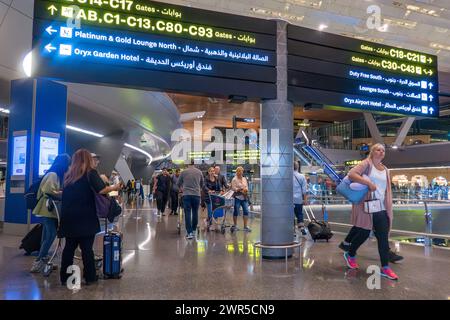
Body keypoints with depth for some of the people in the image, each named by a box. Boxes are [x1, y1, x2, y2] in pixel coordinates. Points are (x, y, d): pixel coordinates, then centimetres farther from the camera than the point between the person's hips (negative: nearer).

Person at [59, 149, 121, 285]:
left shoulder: (69, 175, 13)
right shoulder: (90, 172, -4)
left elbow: (67, 193, 21)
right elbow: (101, 190, -15)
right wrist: (114, 187, 0)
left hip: (69, 217, 5)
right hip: (85, 218, -5)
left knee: (69, 247, 13)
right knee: (86, 247, 3)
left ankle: (65, 277, 18)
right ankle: (90, 277, 11)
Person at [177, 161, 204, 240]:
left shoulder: (184, 172, 1)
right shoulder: (199, 172, 6)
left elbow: (179, 183, 13)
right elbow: (202, 183, 19)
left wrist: (181, 189, 34)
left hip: (186, 195, -2)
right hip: (197, 194, 2)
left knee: (187, 213, 0)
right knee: (195, 213, 12)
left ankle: (189, 232, -4)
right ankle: (193, 230, 22)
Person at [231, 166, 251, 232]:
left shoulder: (244, 179, 14)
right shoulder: (234, 179, -3)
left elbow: (247, 187, 13)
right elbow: (233, 188, -10)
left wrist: (246, 190, -8)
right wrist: (241, 189, -18)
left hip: (244, 198, 5)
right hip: (237, 197, -5)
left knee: (246, 211, -1)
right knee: (236, 212, 3)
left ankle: (246, 226, 6)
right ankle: (235, 226, 18)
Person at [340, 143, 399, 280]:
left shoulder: (385, 170, 17)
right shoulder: (366, 164, -3)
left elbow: (388, 190, 20)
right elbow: (351, 174, -18)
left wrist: (389, 209, 13)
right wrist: (369, 183, -24)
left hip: (381, 208, 6)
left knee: (383, 237, 2)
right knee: (363, 234, 2)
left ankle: (385, 268, 8)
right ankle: (350, 255, 27)